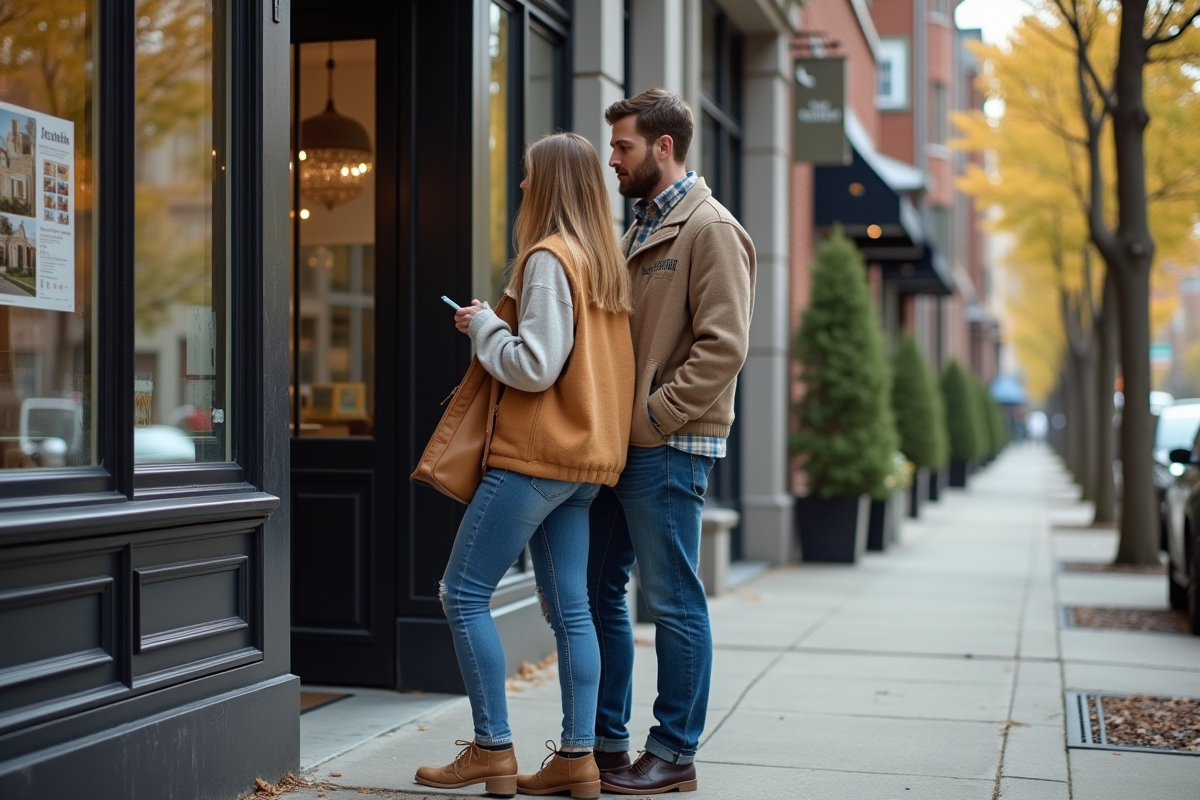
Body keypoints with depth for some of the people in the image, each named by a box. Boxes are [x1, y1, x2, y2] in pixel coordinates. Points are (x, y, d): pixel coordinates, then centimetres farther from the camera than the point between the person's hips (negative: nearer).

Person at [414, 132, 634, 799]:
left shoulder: (549, 258, -13)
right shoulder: (604, 261, 14)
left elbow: (535, 366, -19)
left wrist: (483, 325, -5)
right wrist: (496, 327, 12)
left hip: (537, 454, -9)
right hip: (586, 455, 9)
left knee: (464, 593, -2)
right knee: (569, 606, 8)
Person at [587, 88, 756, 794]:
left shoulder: (710, 229, -9)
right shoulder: (642, 230, 19)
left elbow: (723, 346, -18)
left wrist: (651, 418, -18)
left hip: (669, 447, -9)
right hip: (621, 444, 9)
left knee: (673, 602, -1)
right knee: (598, 593, 12)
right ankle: (605, 743, 23)